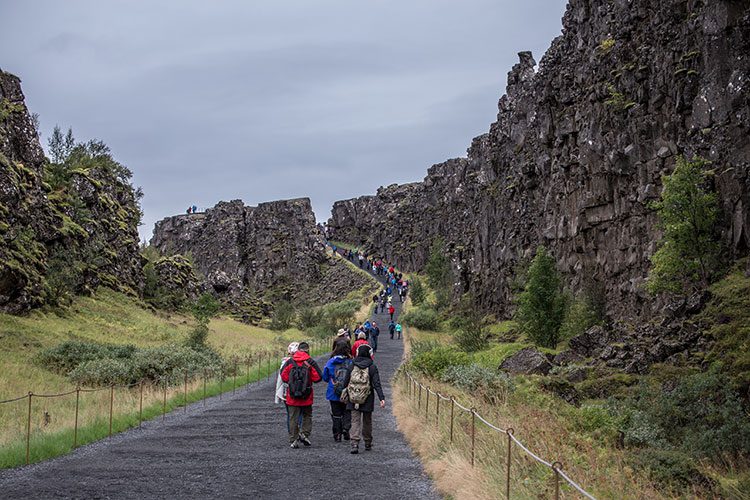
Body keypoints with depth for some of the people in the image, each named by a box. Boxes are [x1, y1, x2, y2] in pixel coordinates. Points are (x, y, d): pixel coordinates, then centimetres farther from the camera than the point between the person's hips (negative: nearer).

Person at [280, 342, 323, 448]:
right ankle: (304, 434, 1)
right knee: (307, 415, 16)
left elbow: (283, 376, -2)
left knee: (293, 418, 7)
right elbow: (318, 377, -8)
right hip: (307, 395, -1)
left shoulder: (290, 362, -1)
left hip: (292, 395, 1)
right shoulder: (310, 362, -6)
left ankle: (293, 440, 7)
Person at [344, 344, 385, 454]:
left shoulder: (352, 366, 0)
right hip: (367, 400, -1)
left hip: (353, 400, 1)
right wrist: (382, 398, -15)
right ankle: (368, 444, 26)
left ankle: (355, 444, -15)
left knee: (355, 421, 0)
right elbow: (376, 384, -13)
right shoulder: (372, 367, -6)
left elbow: (346, 382, 4)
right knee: (367, 421, 15)